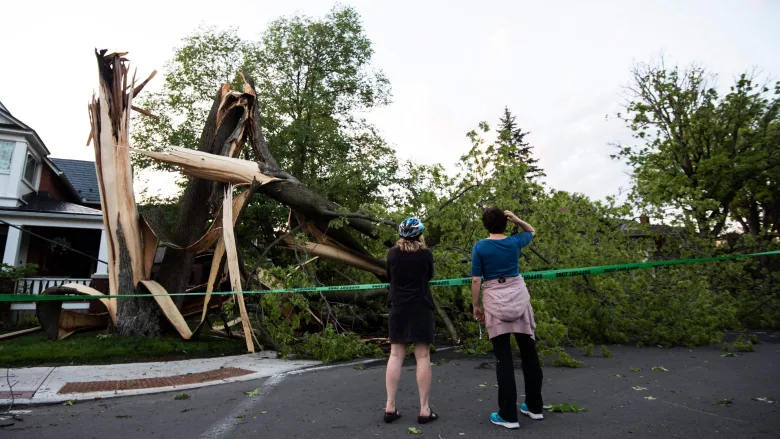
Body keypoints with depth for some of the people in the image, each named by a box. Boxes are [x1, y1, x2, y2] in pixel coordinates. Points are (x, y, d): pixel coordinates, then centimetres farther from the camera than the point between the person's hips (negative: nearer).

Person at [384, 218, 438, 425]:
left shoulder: (392, 253, -1)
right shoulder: (426, 254, -5)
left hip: (398, 308, 2)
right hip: (421, 308, -2)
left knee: (395, 355, 6)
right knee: (423, 357, 1)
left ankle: (390, 407, 7)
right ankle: (424, 409, 3)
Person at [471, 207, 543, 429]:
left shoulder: (480, 247, -5)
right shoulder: (514, 242, 2)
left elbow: (476, 280, -7)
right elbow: (531, 231, 25)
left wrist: (476, 306, 3)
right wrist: (517, 220, 9)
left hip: (494, 301, -2)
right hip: (519, 296, 3)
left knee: (504, 357, 1)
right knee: (529, 352, 13)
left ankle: (508, 415, 6)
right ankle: (534, 406, 25)